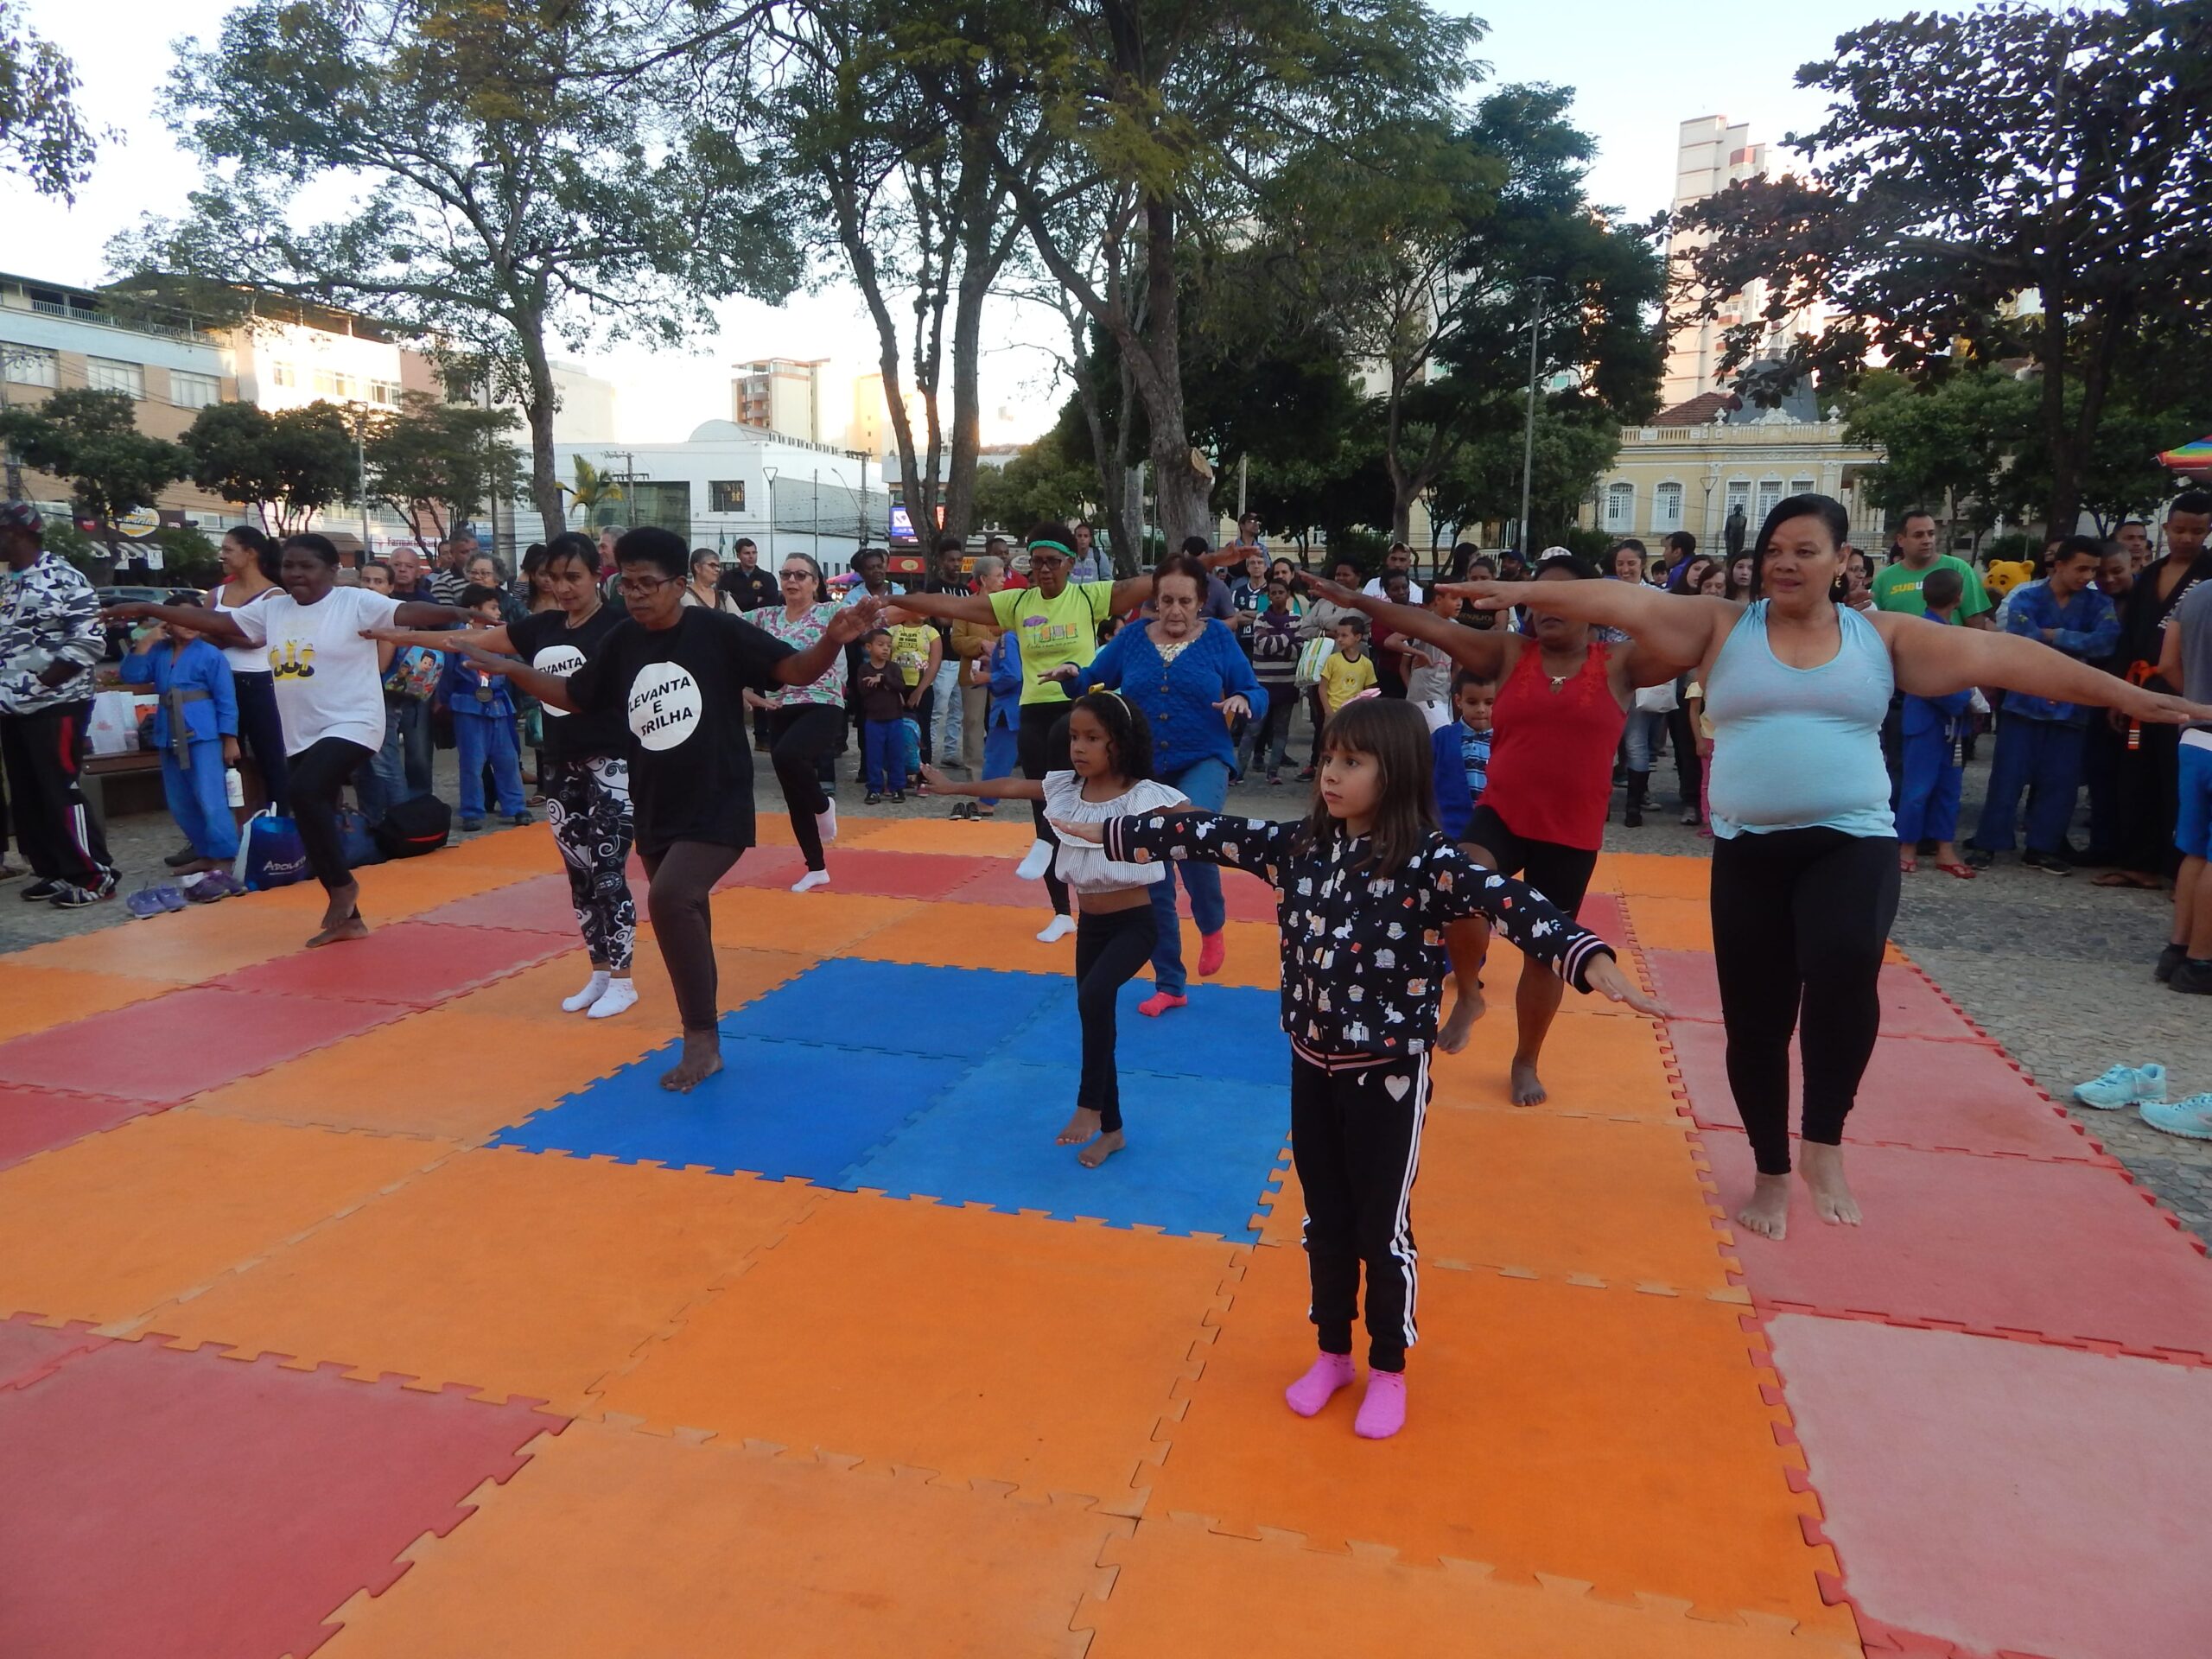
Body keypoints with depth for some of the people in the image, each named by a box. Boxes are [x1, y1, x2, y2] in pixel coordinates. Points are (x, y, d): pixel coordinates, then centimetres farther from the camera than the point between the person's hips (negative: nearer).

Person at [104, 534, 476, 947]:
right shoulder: (272, 608, 11)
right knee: (313, 814, 9)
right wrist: (146, 610, 13)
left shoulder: (356, 602, -8)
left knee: (305, 791, -28)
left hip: (351, 725, -8)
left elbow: (408, 612, -20)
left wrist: (456, 614, -36)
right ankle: (348, 917, 20)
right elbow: (216, 622, 15)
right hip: (300, 736, 8)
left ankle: (342, 885, -7)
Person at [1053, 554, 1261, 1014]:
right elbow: (1092, 683, 7)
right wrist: (1070, 674, -14)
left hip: (1202, 763, -3)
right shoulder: (1132, 637, 3)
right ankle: (1169, 985, 23)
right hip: (1143, 770, 3)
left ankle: (1212, 925, -3)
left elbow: (1254, 693, 1)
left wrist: (1242, 702, -21)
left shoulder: (1218, 637, -1)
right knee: (1152, 883, 6)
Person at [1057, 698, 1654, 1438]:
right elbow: (1207, 835, 4)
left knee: (1381, 1226, 10)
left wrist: (1590, 961, -48)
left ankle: (1388, 1371, 32)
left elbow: (1509, 903, -32)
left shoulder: (1426, 861, -18)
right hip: (1312, 1063, 5)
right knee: (1324, 1218, 18)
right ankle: (1332, 1352, 39)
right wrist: (1105, 831, 10)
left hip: (1388, 1073, -5)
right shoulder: (1299, 845, -2)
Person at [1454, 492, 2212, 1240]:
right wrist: (1524, 591, -15)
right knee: (1756, 1019, 7)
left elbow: (1998, 655, 2)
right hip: (1749, 850, 1)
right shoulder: (1723, 626, 3)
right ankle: (1771, 1172, 29)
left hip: (1853, 841, -1)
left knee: (1844, 969, -29)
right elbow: (1628, 603, -7)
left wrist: (2128, 695, 0)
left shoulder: (1883, 635, 6)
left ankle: (1825, 1140, -5)